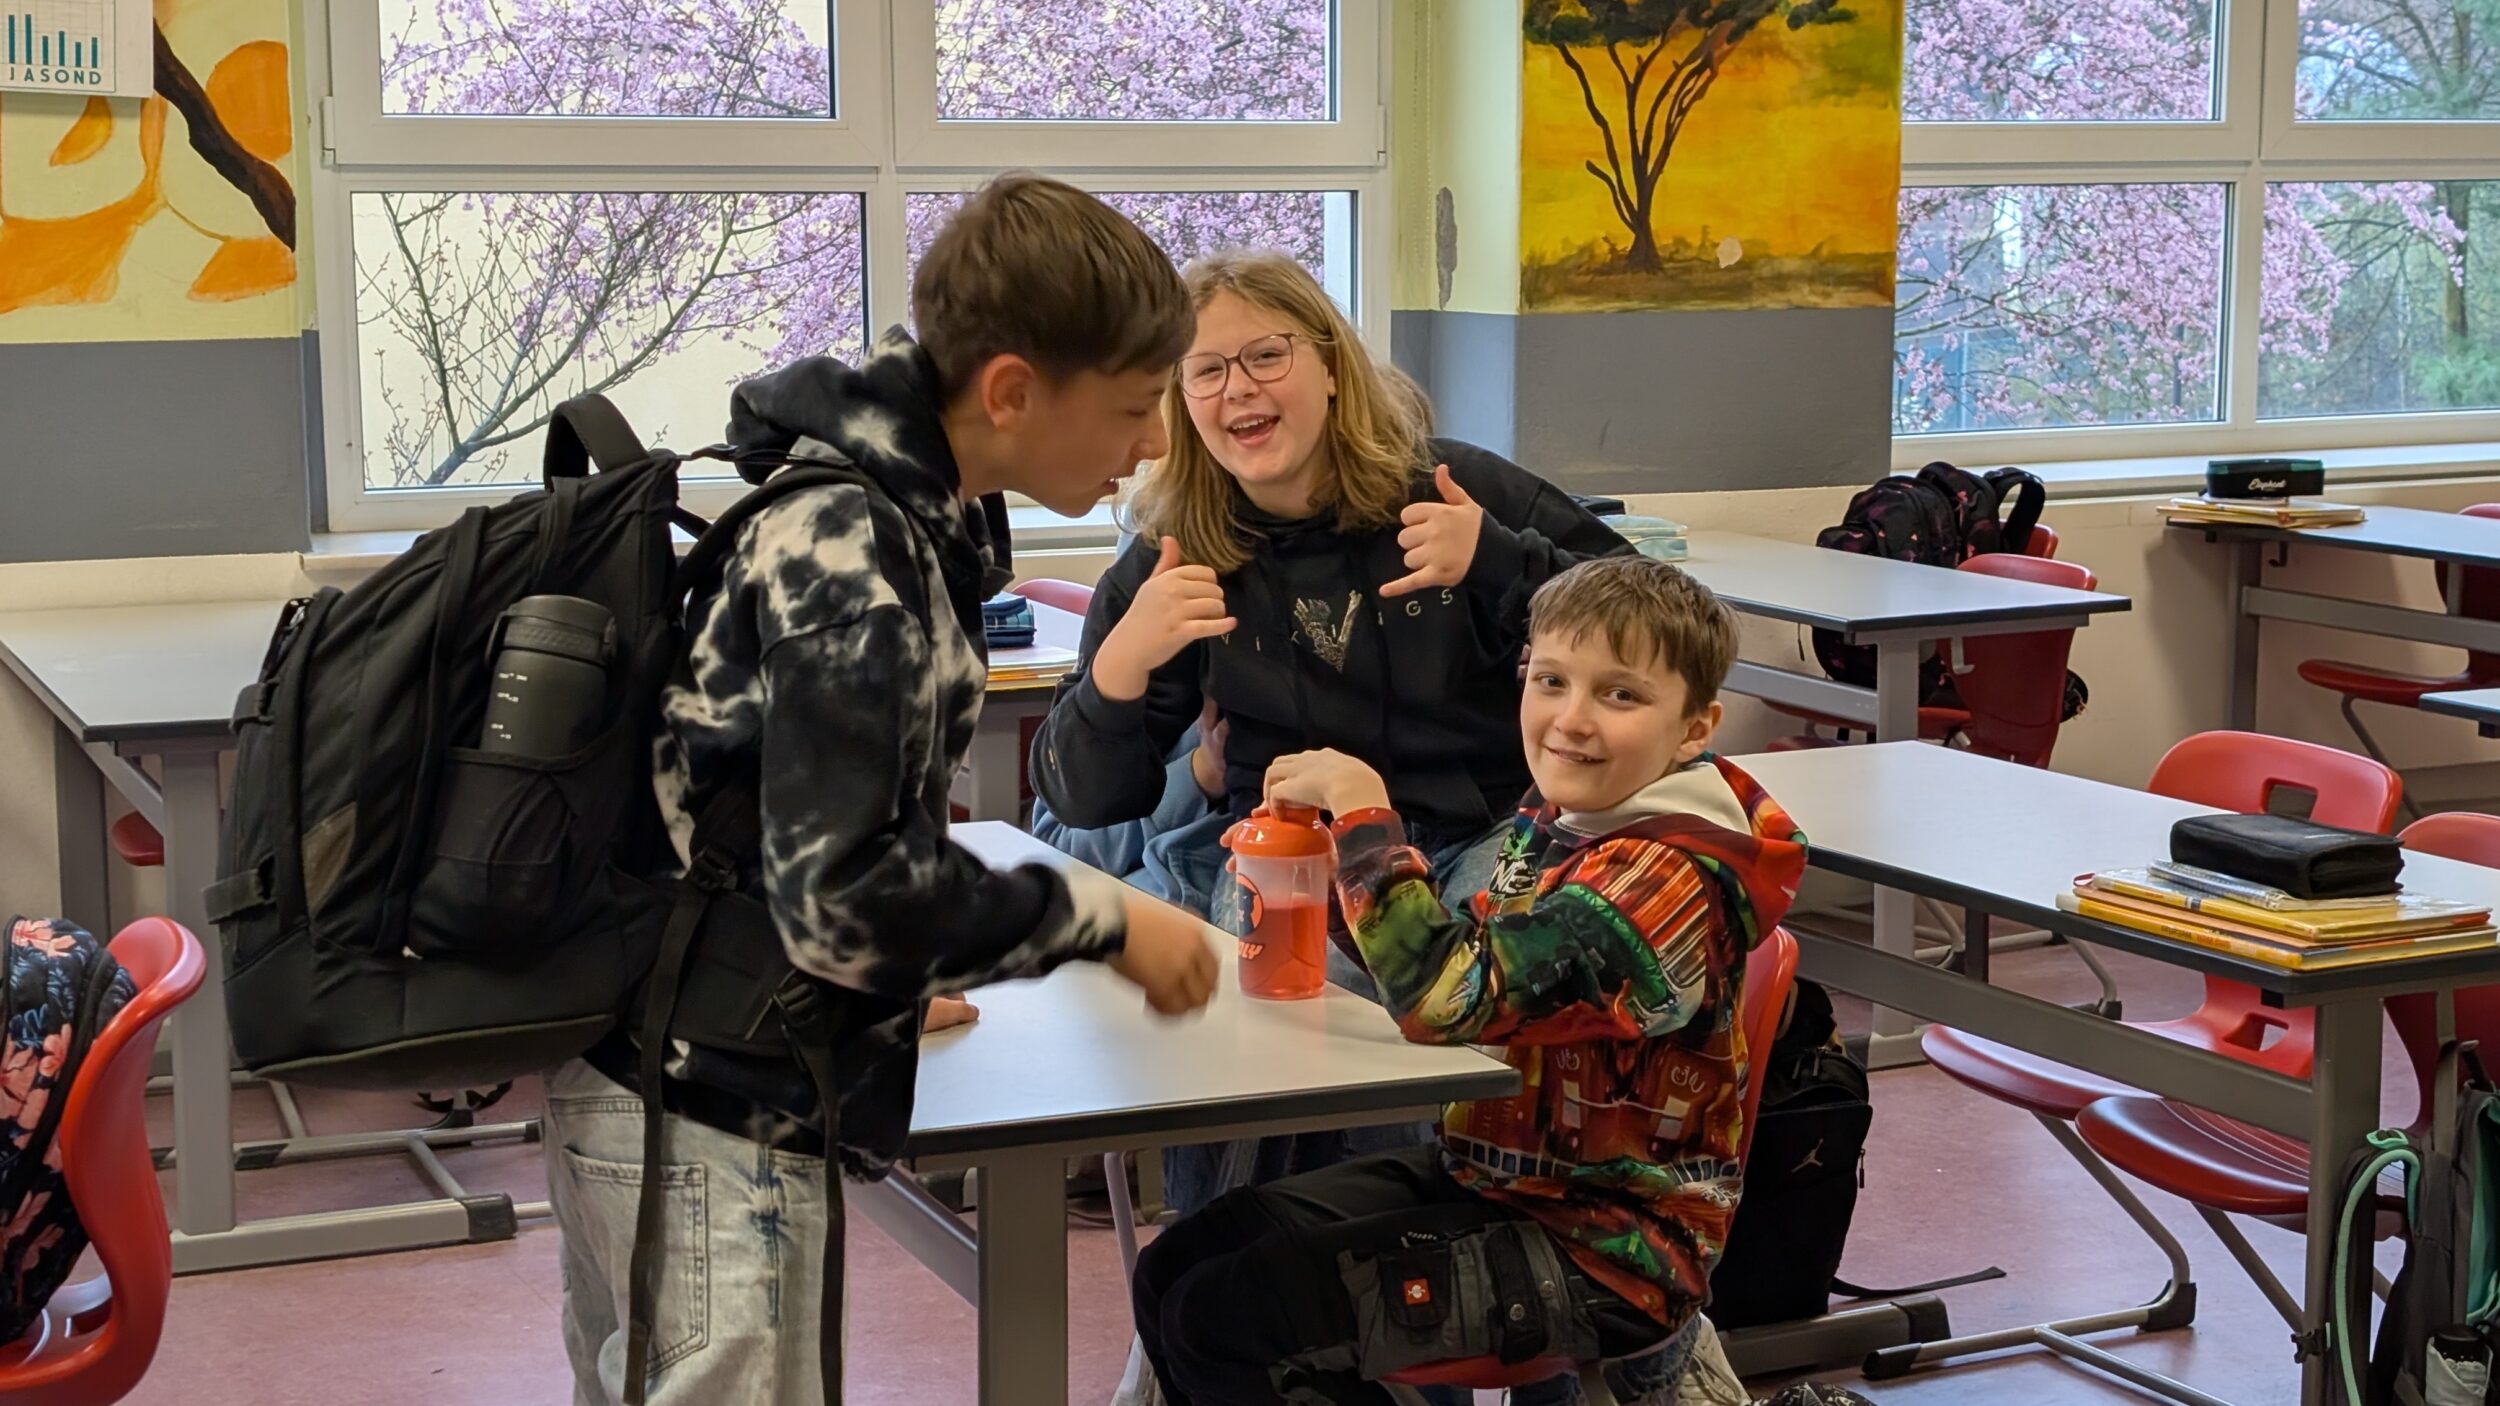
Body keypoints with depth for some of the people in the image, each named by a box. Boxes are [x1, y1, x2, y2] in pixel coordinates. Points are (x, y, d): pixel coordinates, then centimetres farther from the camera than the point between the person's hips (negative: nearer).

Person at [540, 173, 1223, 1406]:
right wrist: (1102, 920, -15)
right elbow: (843, 899, -25)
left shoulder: (870, 499, 8)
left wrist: (889, 972, 13)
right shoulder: (851, 554, -20)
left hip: (670, 1084, 10)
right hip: (710, 1117, -10)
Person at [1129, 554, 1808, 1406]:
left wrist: (1361, 810, -27)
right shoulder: (1558, 821, 3)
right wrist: (1341, 880, -5)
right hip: (1489, 1175, 9)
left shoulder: (1669, 880, -25)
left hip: (1601, 1248, -9)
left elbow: (1451, 994, -35)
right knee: (1174, 1272, 5)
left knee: (1228, 1320, -14)